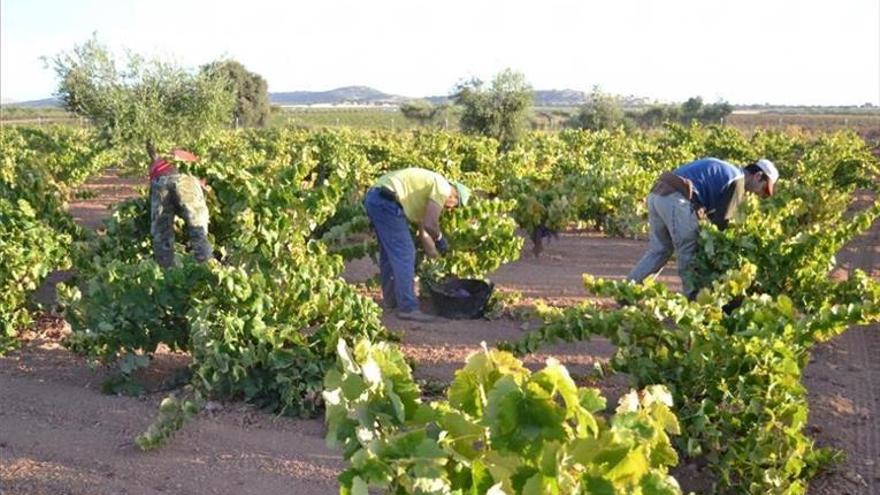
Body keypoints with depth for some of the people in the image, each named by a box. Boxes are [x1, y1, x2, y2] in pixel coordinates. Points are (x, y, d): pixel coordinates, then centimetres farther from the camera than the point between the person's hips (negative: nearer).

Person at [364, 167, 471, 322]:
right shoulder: (443, 188, -1)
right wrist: (440, 239, 8)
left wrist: (435, 254, 36)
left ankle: (391, 299, 33)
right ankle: (408, 308, -5)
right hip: (387, 201, -10)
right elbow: (430, 224, -11)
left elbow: (422, 228, 32)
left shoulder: (428, 192, 27)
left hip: (374, 198, 10)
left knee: (389, 253, 22)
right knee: (404, 255, -6)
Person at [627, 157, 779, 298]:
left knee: (659, 251, 16)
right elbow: (722, 218, -1)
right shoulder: (738, 180, 1)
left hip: (657, 194, 9)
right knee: (690, 252, 2)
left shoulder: (724, 171, 29)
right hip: (675, 199, -9)